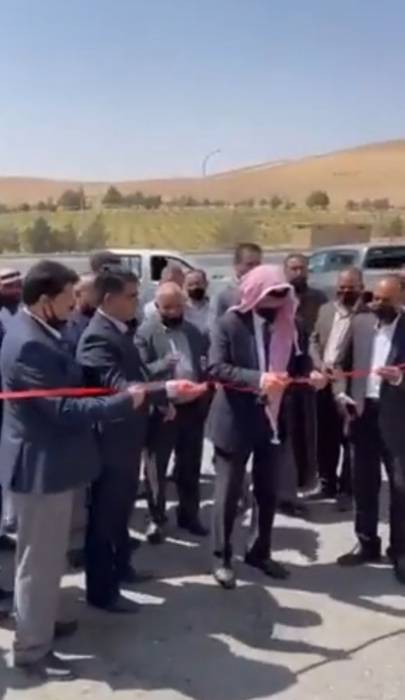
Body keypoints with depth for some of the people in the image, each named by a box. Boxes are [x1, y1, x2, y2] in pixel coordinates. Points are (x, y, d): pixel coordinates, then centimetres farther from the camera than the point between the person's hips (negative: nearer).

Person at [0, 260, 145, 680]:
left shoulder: (37, 334, 7)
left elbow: (64, 391, 13)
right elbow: (64, 409, -28)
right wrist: (125, 401, -20)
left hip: (49, 460, 10)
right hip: (41, 465, -10)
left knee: (47, 555, 23)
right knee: (38, 559, 4)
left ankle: (40, 622, 40)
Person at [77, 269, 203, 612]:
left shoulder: (120, 330, 8)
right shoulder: (97, 337, -24)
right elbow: (118, 386, -35)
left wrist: (162, 398, 8)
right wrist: (167, 388, -44)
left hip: (127, 436, 10)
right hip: (110, 440, -10)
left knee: (121, 509, 24)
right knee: (104, 515, 4)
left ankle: (120, 566, 42)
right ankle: (102, 590, 17)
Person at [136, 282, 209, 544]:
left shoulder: (196, 332, 7)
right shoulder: (145, 333, -8)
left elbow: (205, 365, 10)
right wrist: (163, 364, -32)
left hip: (192, 408, 4)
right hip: (162, 410, -4)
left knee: (190, 466, 16)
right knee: (157, 467, 8)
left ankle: (189, 514, 31)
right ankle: (156, 519, 22)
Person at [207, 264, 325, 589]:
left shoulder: (286, 324, 6)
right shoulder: (231, 323, -11)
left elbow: (296, 360, 13)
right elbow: (215, 367, -21)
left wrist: (309, 372, -10)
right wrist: (257, 378, -34)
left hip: (271, 418, 5)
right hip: (235, 420, -5)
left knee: (269, 492, 15)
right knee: (229, 492, 5)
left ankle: (260, 552, 34)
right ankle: (222, 558, 21)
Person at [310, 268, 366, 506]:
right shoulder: (326, 309, 10)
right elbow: (314, 340, 12)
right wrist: (320, 364, -6)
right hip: (325, 383, 6)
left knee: (350, 440, 3)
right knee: (326, 437, 15)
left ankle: (346, 489, 16)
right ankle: (327, 484, 29)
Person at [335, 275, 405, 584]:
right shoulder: (360, 322, 5)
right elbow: (345, 362, 10)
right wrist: (342, 394, -3)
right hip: (363, 411, 4)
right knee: (364, 483, 13)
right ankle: (367, 544, 28)